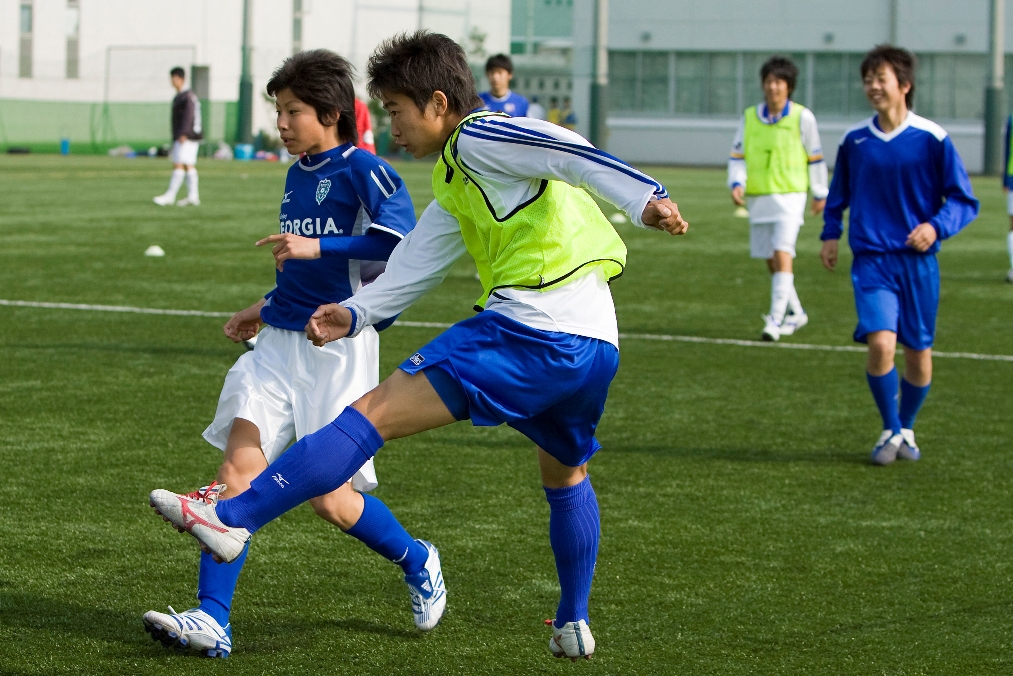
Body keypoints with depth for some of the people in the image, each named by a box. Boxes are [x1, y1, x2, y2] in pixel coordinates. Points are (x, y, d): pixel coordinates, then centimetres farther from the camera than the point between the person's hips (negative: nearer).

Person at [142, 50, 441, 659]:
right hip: (279, 342, 7)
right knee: (238, 471, -8)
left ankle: (418, 562, 27)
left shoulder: (364, 171, -9)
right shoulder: (297, 176, 15)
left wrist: (314, 246, -26)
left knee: (331, 498, -2)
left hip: (338, 350, -7)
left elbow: (401, 244, -25)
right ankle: (212, 620, -11)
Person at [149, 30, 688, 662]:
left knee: (372, 415, -12)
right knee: (565, 474, 33)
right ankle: (575, 625, 40)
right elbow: (412, 267, 25)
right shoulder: (457, 185, 28)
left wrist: (645, 199, -27)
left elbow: (571, 153, -16)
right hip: (598, 346, 10)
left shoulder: (478, 137, -1)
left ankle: (233, 517, -17)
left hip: (532, 329, -10)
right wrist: (354, 314, 14)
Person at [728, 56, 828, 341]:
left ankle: (775, 319, -20)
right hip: (758, 197, 4)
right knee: (771, 261, 11)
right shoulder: (749, 117, 4)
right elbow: (737, 156, 6)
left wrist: (820, 194, 12)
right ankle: (796, 313, 29)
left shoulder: (802, 117, -3)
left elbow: (815, 158, 7)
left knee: (782, 255, -18)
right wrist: (737, 183, -11)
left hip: (790, 196, -4)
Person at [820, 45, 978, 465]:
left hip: (918, 261, 0)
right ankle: (890, 431, 2)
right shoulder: (854, 140, 4)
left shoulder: (932, 139, -5)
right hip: (871, 260, 0)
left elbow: (964, 201, -1)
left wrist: (936, 226, -18)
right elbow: (838, 195, 21)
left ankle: (906, 429, 32)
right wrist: (831, 233, 8)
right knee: (880, 343, -18)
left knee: (918, 353, 7)